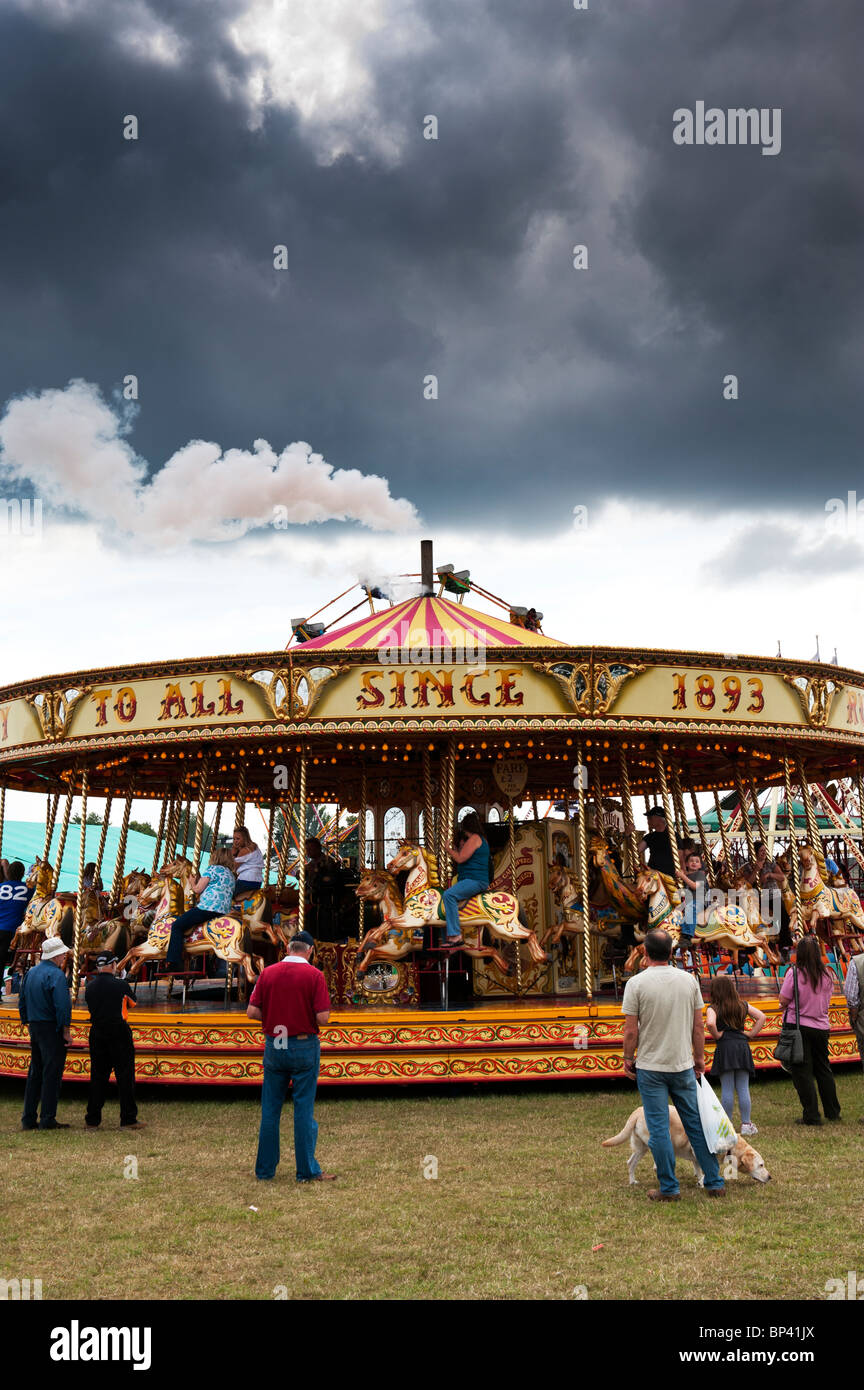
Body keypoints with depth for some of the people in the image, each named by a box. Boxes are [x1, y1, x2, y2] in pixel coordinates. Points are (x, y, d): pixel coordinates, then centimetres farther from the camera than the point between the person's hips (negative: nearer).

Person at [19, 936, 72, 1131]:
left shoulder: (31, 973, 11)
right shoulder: (56, 975, -15)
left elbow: (22, 1003, 17)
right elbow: (62, 1005, -22)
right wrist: (66, 1031, -15)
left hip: (35, 1028, 8)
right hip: (52, 1029, -8)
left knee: (35, 1072, 13)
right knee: (52, 1073, -3)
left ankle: (28, 1118, 16)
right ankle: (48, 1119, -2)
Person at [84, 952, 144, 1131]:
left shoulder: (90, 986, 3)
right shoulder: (121, 985, -8)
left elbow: (91, 1006, 12)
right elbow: (133, 1002, 8)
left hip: (97, 1034, 4)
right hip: (119, 1033, -4)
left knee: (97, 1076, 11)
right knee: (125, 1076, 2)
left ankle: (92, 1120, 13)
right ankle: (128, 1119, 3)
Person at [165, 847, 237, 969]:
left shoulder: (213, 868, 1)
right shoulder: (231, 875, 23)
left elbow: (198, 889, -3)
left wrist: (191, 884, 17)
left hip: (208, 908, -8)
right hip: (224, 912, 9)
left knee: (177, 925, -4)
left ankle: (173, 963, -17)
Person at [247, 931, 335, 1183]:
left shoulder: (267, 973, 1)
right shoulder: (313, 975, -10)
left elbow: (252, 1011, 0)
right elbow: (323, 1018, -14)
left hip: (273, 1046, 3)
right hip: (304, 1046, -3)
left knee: (270, 1110, 11)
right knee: (304, 1110, 3)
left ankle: (265, 1169, 16)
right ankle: (307, 1170, 6)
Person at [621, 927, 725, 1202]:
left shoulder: (636, 983, -11)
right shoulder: (688, 980, 0)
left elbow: (631, 1030, -9)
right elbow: (698, 1026, 5)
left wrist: (628, 1058, 5)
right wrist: (699, 1058, 16)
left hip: (651, 1068, -3)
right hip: (683, 1065, 4)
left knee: (659, 1129, 3)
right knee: (697, 1125, 12)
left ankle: (669, 1189, 9)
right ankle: (715, 1183, 18)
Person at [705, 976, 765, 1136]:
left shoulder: (713, 1008, -5)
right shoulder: (742, 1005, 9)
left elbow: (710, 1023, -24)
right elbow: (761, 1017, 5)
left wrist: (717, 1036, -7)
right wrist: (751, 1034, 7)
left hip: (724, 1048, -4)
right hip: (742, 1046, 4)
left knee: (727, 1090, 1)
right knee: (743, 1089, 9)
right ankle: (746, 1124, 12)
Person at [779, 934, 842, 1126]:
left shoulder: (795, 973, -14)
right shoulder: (827, 974, 1)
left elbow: (784, 1000, -10)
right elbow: (827, 1000, 13)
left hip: (798, 1026, -5)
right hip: (821, 1026, 5)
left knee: (802, 1071, 1)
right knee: (823, 1069, 18)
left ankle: (811, 1116, 0)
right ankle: (833, 1112, 25)